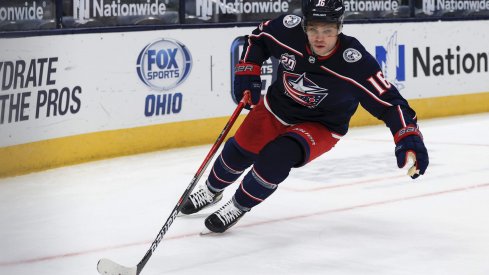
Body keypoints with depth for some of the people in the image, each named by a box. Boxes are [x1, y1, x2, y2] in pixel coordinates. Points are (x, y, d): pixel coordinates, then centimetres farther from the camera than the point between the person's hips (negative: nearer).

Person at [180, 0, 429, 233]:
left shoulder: (355, 63, -34)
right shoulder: (289, 30, -24)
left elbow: (388, 101, -32)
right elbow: (259, 37, -1)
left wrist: (409, 137, -44)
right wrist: (247, 72, -7)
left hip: (320, 126, -4)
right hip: (276, 108, 4)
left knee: (276, 157, -25)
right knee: (239, 152, 14)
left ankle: (238, 207, 2)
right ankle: (211, 191, 47)